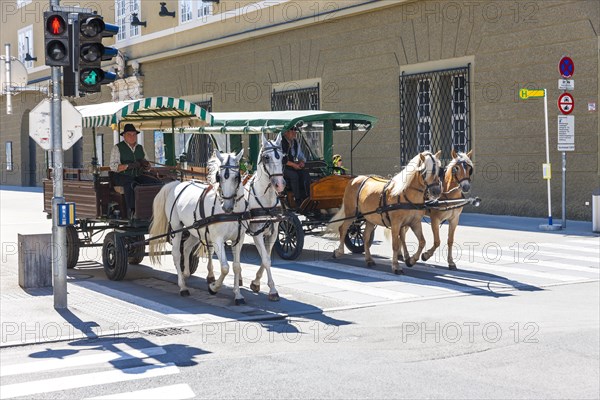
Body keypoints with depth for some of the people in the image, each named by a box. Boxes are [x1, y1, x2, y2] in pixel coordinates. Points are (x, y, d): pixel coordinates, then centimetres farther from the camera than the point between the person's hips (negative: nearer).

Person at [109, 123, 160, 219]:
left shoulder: (140, 148, 17)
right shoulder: (118, 148, 2)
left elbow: (148, 167, 18)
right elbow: (113, 167, -9)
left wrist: (145, 164, -8)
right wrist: (128, 166, -23)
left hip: (138, 176, 5)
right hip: (122, 177, -5)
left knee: (156, 182, -20)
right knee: (131, 185, -39)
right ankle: (132, 212, -40)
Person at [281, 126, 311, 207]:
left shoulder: (296, 142, 15)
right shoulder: (281, 143, -7)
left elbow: (301, 156, 22)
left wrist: (302, 162, -2)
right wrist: (292, 164, -21)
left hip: (295, 166, 6)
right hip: (283, 167, -6)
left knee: (305, 174, -21)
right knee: (294, 175, -33)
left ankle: (306, 198, -25)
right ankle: (298, 200, -29)